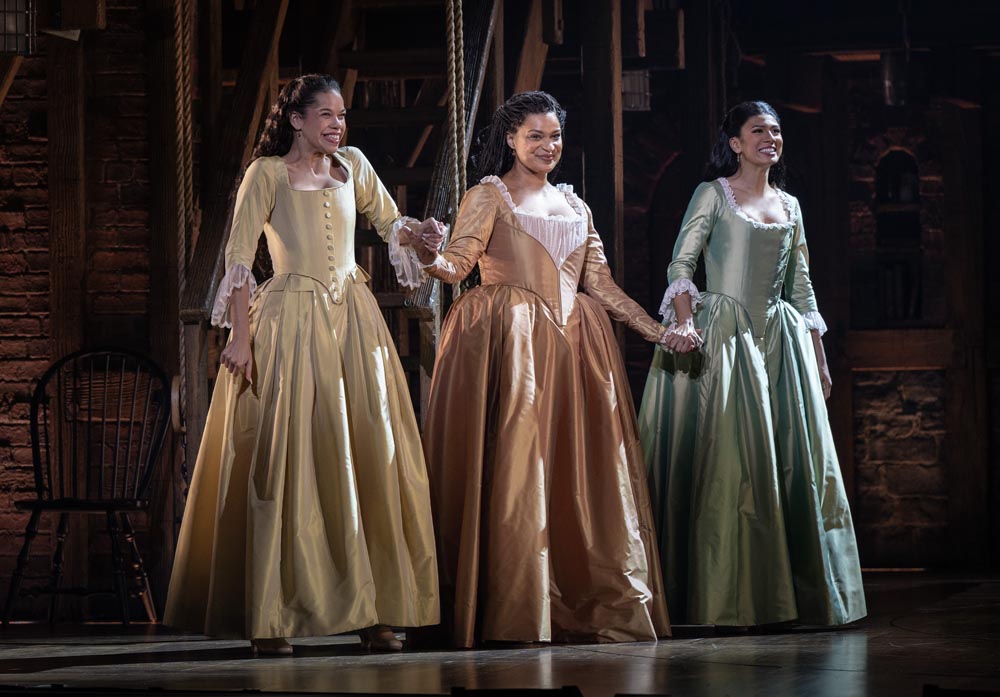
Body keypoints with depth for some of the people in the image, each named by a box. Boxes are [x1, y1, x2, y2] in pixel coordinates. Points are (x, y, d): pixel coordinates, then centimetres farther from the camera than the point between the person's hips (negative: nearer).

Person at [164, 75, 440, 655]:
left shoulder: (352, 165, 14)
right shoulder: (268, 173, 0)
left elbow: (390, 220, 29)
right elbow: (239, 258, -5)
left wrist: (418, 231, 8)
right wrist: (240, 336, -13)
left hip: (353, 322, 5)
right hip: (293, 320, -5)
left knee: (372, 456, -1)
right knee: (287, 457, -8)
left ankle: (375, 611, 3)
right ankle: (270, 619, -4)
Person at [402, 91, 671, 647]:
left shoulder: (574, 205, 21)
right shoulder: (489, 196, 4)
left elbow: (600, 284, 20)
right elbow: (458, 264, -9)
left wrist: (657, 330, 14)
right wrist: (431, 256, -31)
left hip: (575, 341, 5)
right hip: (512, 341, -5)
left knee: (586, 472, 1)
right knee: (516, 467, -10)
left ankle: (607, 607, 1)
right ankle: (520, 615, -11)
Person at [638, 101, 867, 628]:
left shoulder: (789, 206, 16)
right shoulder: (714, 194, 1)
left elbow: (801, 288, 18)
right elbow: (680, 264, -7)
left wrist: (818, 358, 16)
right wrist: (684, 324, -22)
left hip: (779, 337, 6)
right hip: (724, 335, -6)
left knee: (792, 460, 3)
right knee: (728, 457, -10)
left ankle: (800, 592, 10)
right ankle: (728, 597, -6)